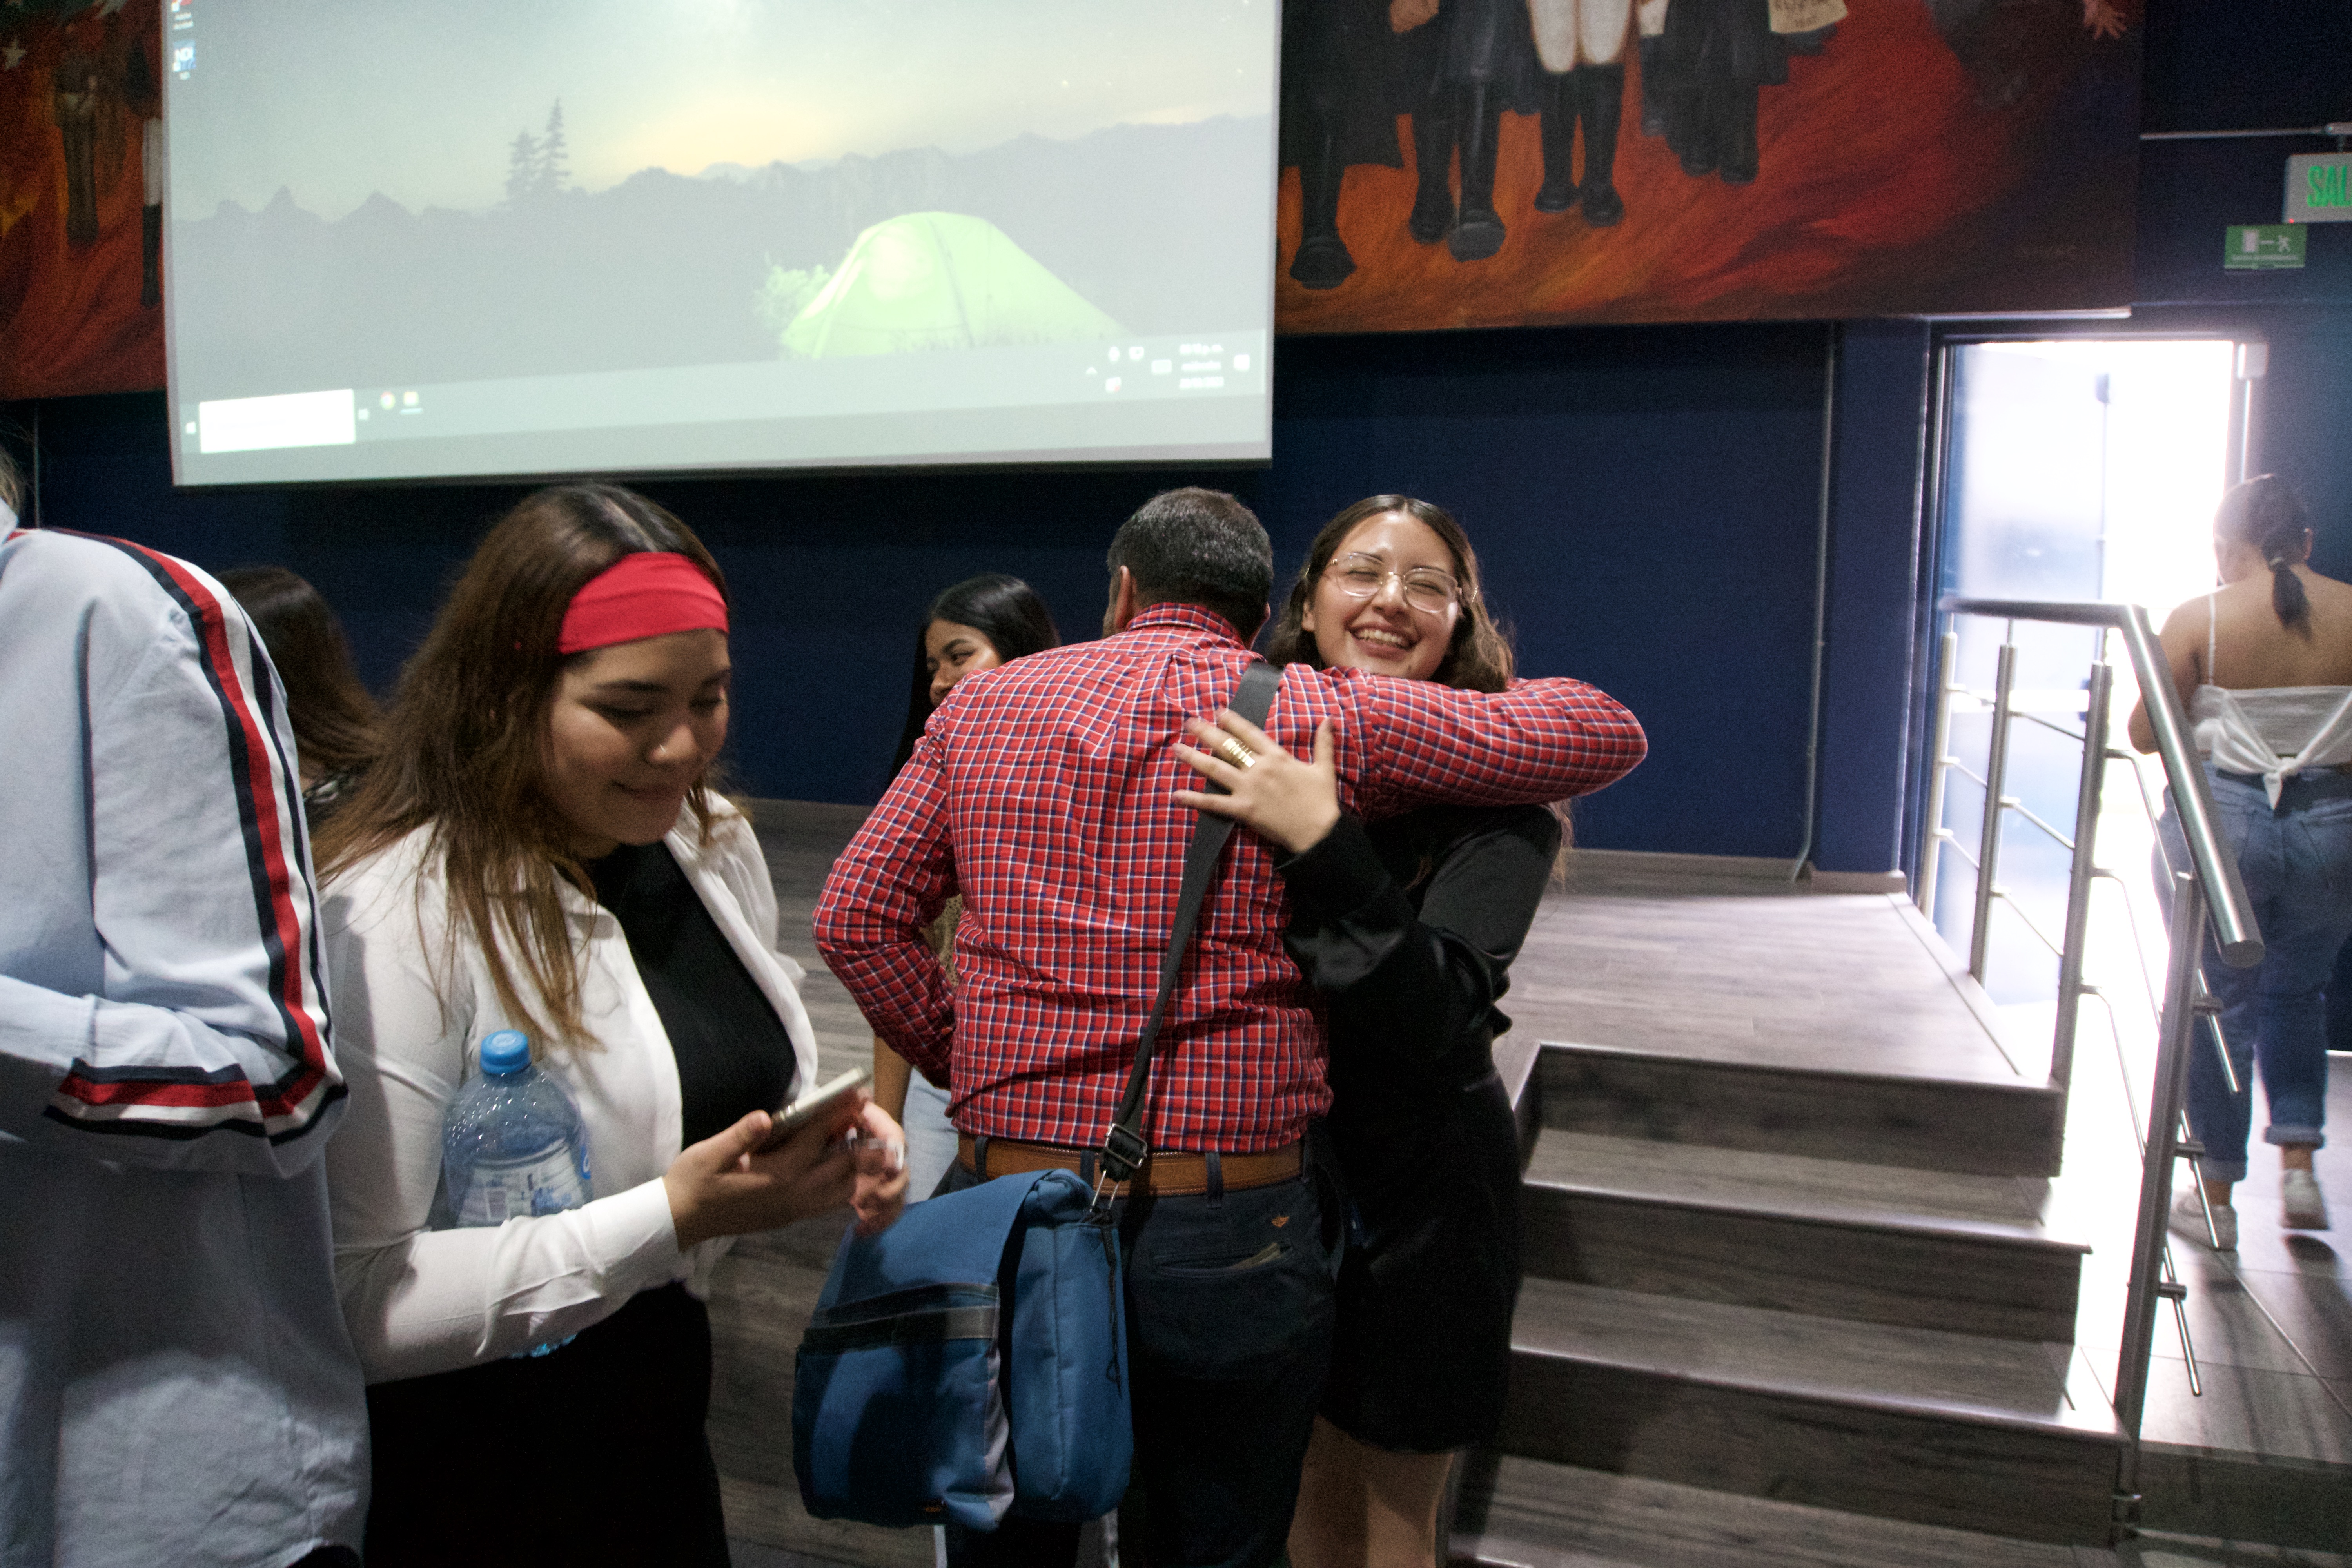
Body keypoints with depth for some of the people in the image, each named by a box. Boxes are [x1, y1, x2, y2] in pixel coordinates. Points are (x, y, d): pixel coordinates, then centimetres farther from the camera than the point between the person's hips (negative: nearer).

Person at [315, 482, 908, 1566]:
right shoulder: (402, 914, -24)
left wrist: (829, 1143, -8)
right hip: (470, 1478, -6)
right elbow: (356, 1301, -24)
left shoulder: (717, 846, -2)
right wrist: (673, 1215, -29)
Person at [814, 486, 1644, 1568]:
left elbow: (856, 916, 5)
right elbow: (1604, 732, 2)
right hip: (1229, 1231, -2)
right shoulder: (1322, 715, -4)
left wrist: (965, 1062, 10)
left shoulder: (982, 704, 6)